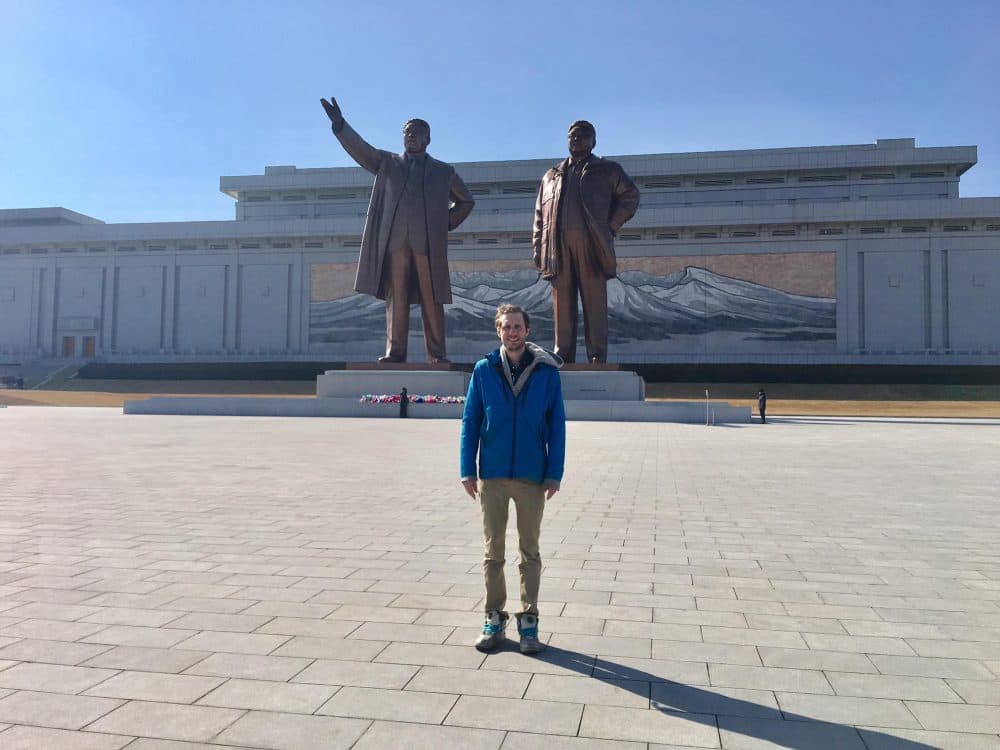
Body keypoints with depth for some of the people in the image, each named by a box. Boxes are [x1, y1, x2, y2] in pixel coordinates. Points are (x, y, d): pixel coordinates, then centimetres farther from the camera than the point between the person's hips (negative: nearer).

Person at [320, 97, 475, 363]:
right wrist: (340, 125, -11)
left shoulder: (444, 171, 19)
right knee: (396, 298, -4)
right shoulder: (387, 163, 20)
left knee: (432, 300, -3)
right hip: (394, 241, 1)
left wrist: (448, 223, 12)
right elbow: (360, 149, 6)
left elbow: (466, 201, 27)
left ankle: (437, 354, -1)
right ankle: (394, 351, -3)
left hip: (429, 243, 0)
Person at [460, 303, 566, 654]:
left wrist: (554, 473, -5)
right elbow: (470, 422, 3)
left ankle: (528, 621, 19)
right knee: (492, 550, 9)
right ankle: (494, 618, 22)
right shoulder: (484, 370, 1)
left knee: (530, 552, 9)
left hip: (532, 477, -1)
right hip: (492, 476, 1)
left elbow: (557, 425, 0)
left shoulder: (546, 372, -2)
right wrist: (468, 470, -2)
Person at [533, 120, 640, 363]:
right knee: (562, 304, -1)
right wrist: (538, 248, 8)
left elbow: (630, 196, 12)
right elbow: (540, 214, 19)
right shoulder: (552, 175, 25)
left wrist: (610, 227, 2)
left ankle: (597, 358, -6)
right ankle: (563, 358, 2)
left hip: (590, 243, -2)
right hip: (558, 245, 3)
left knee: (594, 304, -6)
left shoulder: (608, 170, 17)